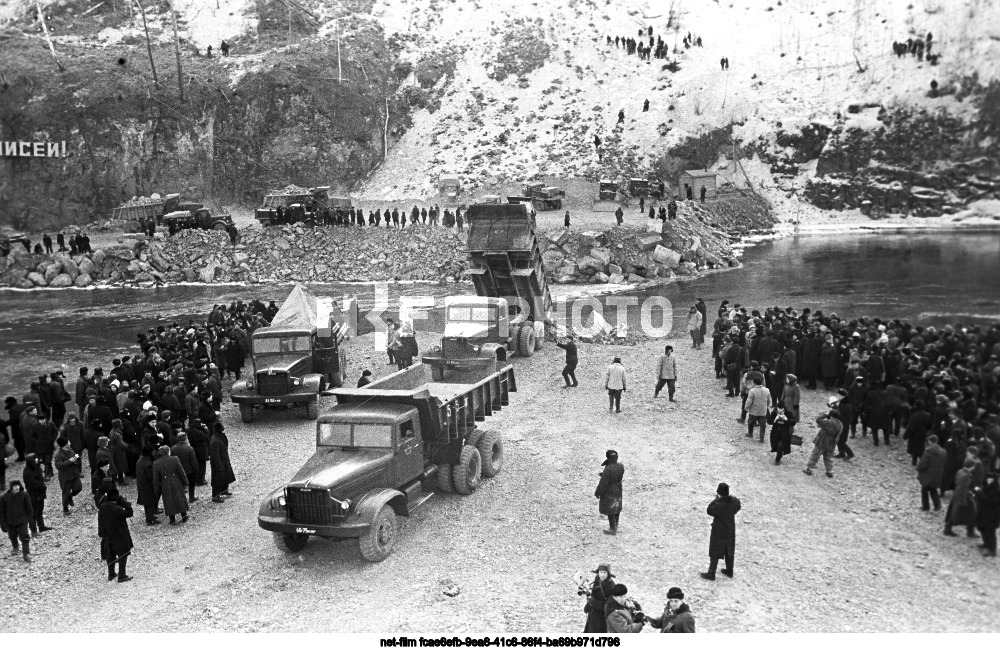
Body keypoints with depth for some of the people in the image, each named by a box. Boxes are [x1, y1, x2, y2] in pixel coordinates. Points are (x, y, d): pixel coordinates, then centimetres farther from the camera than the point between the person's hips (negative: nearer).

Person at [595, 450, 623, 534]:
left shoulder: (608, 469, -32)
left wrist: (597, 493, -9)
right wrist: (603, 474, 13)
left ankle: (613, 529, 20)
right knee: (616, 508, 21)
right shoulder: (621, 466, -11)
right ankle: (615, 526, 36)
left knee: (609, 509, 9)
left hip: (609, 492, -7)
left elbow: (603, 483, -24)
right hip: (618, 490, 7)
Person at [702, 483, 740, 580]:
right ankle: (729, 571, 37)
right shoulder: (735, 501, -14)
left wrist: (716, 499, -15)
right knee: (729, 551, 22)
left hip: (719, 531, -5)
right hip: (730, 530, 6)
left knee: (714, 553, 8)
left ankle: (711, 574, 18)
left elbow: (709, 511, -15)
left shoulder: (718, 504, -32)